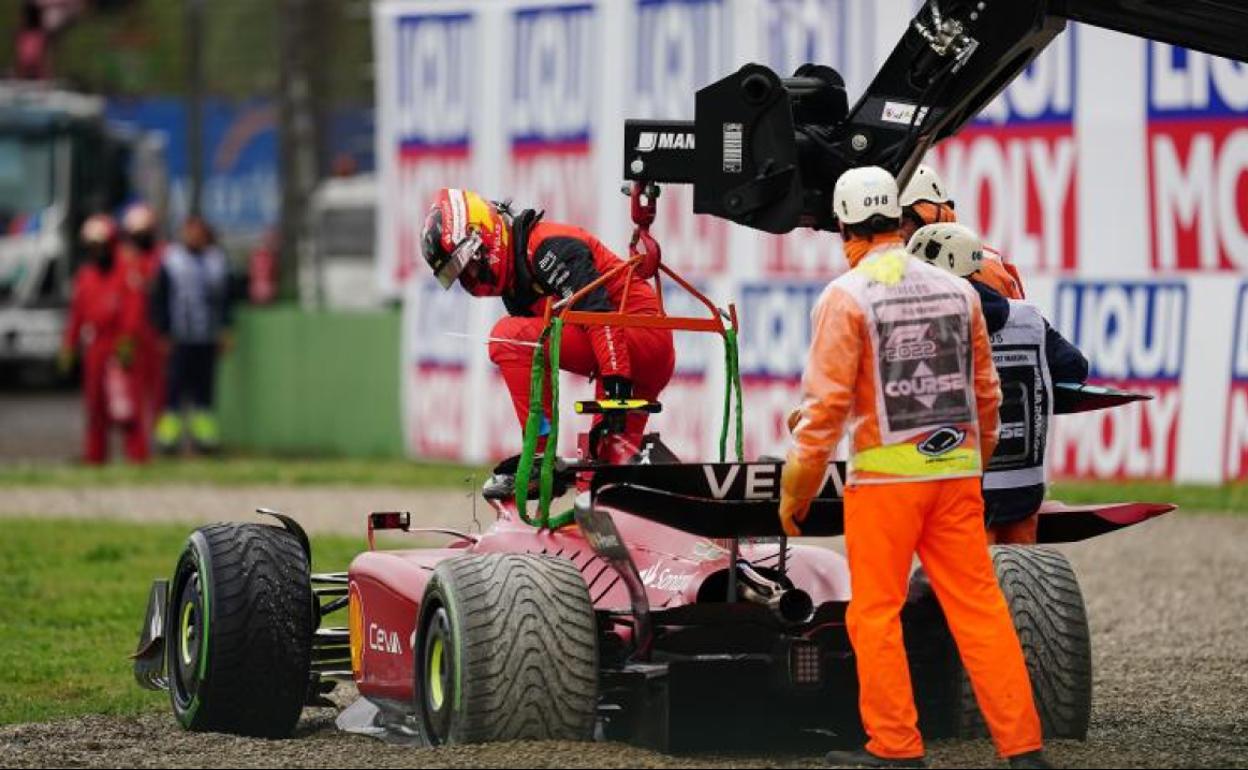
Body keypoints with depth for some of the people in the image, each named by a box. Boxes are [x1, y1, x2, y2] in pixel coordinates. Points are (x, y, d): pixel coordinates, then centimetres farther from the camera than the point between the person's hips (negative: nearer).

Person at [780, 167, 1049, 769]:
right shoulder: (957, 291, 8)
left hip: (883, 476, -5)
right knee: (979, 606, 5)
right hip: (956, 472, 5)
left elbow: (826, 403, -11)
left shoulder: (846, 296, -7)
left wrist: (796, 492, -3)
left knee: (875, 615, 5)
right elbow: (986, 394, 15)